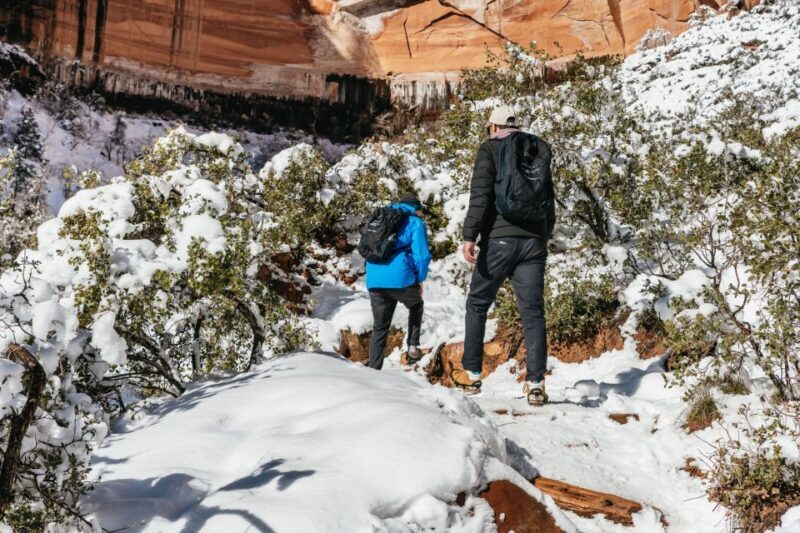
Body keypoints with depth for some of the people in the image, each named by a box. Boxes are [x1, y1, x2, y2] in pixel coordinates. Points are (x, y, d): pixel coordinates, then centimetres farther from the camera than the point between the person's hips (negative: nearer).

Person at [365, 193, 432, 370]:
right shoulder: (415, 222, 6)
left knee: (379, 328, 14)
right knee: (416, 306, 27)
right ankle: (413, 347, 18)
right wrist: (420, 279, 10)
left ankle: (373, 369, 7)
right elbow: (422, 255, -4)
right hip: (401, 279, -4)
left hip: (374, 281, 4)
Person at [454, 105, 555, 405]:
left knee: (477, 305, 11)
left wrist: (469, 236, -14)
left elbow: (480, 193, -11)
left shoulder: (490, 148, 1)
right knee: (533, 312, 1)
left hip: (499, 238, -4)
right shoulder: (538, 150, 16)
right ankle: (536, 383, -6)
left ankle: (472, 374, 13)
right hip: (533, 240, 4)